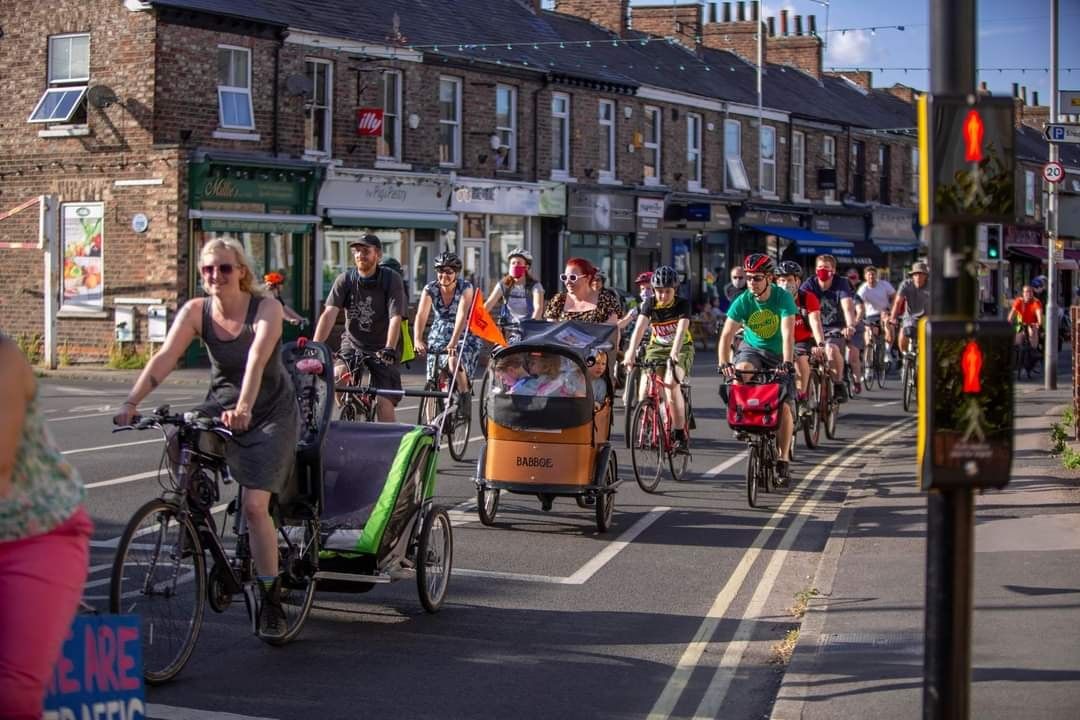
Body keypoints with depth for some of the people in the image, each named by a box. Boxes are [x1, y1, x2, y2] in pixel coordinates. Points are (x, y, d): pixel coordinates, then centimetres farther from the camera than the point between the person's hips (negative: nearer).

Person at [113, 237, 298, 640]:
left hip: (270, 413, -4)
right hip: (220, 406, 4)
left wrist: (243, 409, -52)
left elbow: (257, 360, -36)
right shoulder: (195, 311, -9)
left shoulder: (266, 309, -19)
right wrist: (131, 402, -34)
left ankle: (272, 602, 0)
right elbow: (164, 358, -20)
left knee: (255, 505, -15)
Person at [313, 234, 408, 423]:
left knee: (384, 402, -12)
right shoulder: (346, 279, -8)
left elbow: (395, 318, -23)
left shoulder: (391, 279, -14)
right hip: (353, 344, 2)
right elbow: (329, 313, -18)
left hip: (381, 349, -2)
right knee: (337, 376, -24)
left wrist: (389, 349, -39)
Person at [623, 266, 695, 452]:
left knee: (671, 383, -30)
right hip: (657, 348, 3)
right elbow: (639, 327, -24)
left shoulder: (683, 304, -17)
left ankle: (679, 434, -24)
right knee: (644, 392, -15)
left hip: (681, 348, -3)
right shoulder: (650, 303, -10)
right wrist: (631, 352, -40)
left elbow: (681, 329, -32)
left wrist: (674, 353, -49)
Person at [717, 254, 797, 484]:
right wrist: (723, 364, -38)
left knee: (784, 406, -11)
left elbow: (787, 334, -30)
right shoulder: (743, 301, -16)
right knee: (741, 370, -35)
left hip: (777, 355, -1)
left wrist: (787, 363, -44)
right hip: (752, 349, 1)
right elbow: (726, 335, -22)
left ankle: (784, 461, 0)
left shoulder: (783, 298, -20)